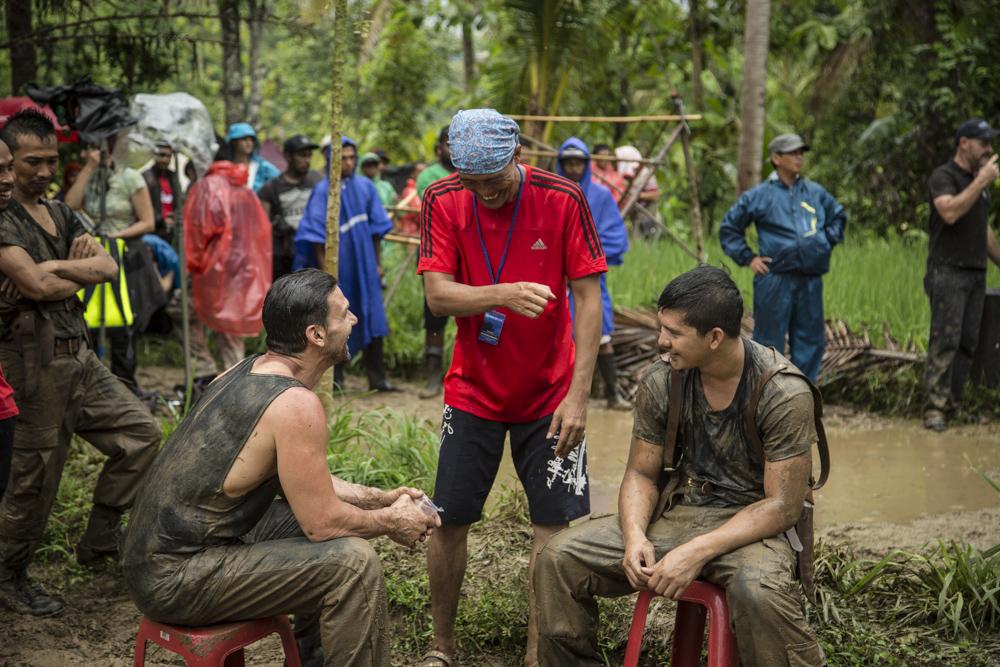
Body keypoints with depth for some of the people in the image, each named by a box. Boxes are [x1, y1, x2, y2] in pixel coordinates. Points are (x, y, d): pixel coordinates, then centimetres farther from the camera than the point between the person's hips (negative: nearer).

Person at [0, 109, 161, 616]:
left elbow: (109, 267, 6)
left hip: (79, 354, 8)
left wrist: (54, 269, -12)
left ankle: (98, 541, 16)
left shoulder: (60, 214, 17)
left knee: (140, 431, 6)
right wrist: (82, 270, -3)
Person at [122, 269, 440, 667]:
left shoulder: (250, 370, 7)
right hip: (174, 579, -10)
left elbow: (302, 483, 18)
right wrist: (391, 522, 0)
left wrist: (379, 498, 13)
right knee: (354, 563, -17)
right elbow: (323, 523, -17)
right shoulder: (296, 405, -21)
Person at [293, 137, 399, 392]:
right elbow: (317, 234, -7)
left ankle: (377, 378, 3)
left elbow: (376, 228, 11)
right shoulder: (323, 190, -6)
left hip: (364, 263, 3)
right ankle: (335, 378, 15)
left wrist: (378, 263, 10)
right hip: (338, 263, -3)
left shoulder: (365, 187, 6)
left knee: (372, 317, 0)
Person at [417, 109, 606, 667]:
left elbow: (588, 299, -12)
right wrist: (504, 294, -35)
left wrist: (578, 395, -17)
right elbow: (437, 294, -15)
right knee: (449, 520, 2)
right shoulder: (443, 201, -8)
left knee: (555, 523, -4)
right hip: (472, 391, 1)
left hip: (549, 393, -1)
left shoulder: (562, 199, -13)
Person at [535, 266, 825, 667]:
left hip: (751, 524, -5)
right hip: (680, 513, 5)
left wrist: (697, 552, -25)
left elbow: (782, 506, -16)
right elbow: (641, 474, 6)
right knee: (559, 558, -12)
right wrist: (635, 536, -16)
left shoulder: (784, 394, -17)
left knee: (757, 590, -40)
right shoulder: (660, 382, -4)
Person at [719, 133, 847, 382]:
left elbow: (839, 216, 28)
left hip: (811, 279, 5)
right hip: (775, 279, -5)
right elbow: (728, 229, 6)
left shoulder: (816, 193, 10)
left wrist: (828, 240, 12)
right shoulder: (759, 196, -2)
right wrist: (748, 258, -1)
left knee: (811, 338, 8)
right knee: (770, 339, -1)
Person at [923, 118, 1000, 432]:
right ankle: (935, 406, -11)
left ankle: (953, 403, 7)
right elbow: (950, 212, -24)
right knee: (945, 341, -11)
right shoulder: (943, 176, -5)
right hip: (948, 273, -7)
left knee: (968, 343, 3)